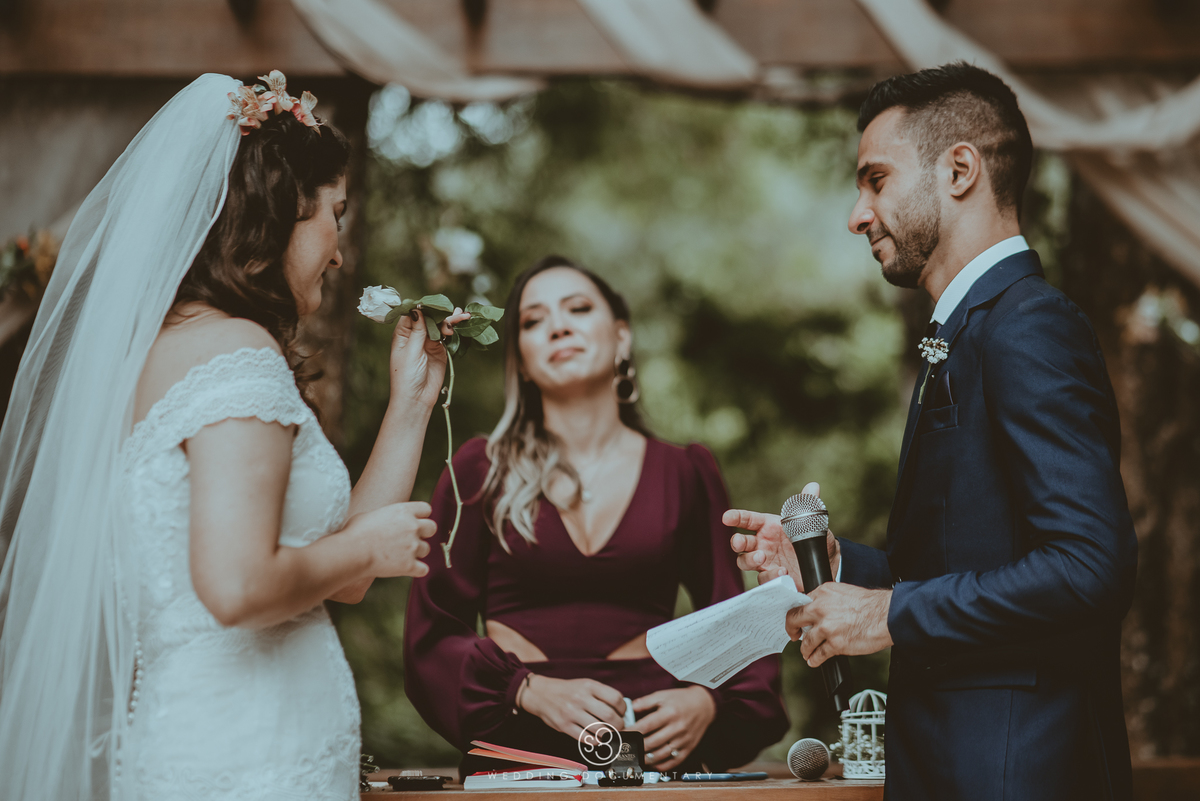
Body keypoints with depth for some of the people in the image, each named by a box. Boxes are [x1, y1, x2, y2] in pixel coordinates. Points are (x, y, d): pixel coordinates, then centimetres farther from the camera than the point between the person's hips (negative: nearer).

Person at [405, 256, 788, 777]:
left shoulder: (686, 475, 13)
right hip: (520, 748, -1)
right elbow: (429, 635, 7)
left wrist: (706, 702, -4)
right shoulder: (481, 471, 10)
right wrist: (531, 690, -9)